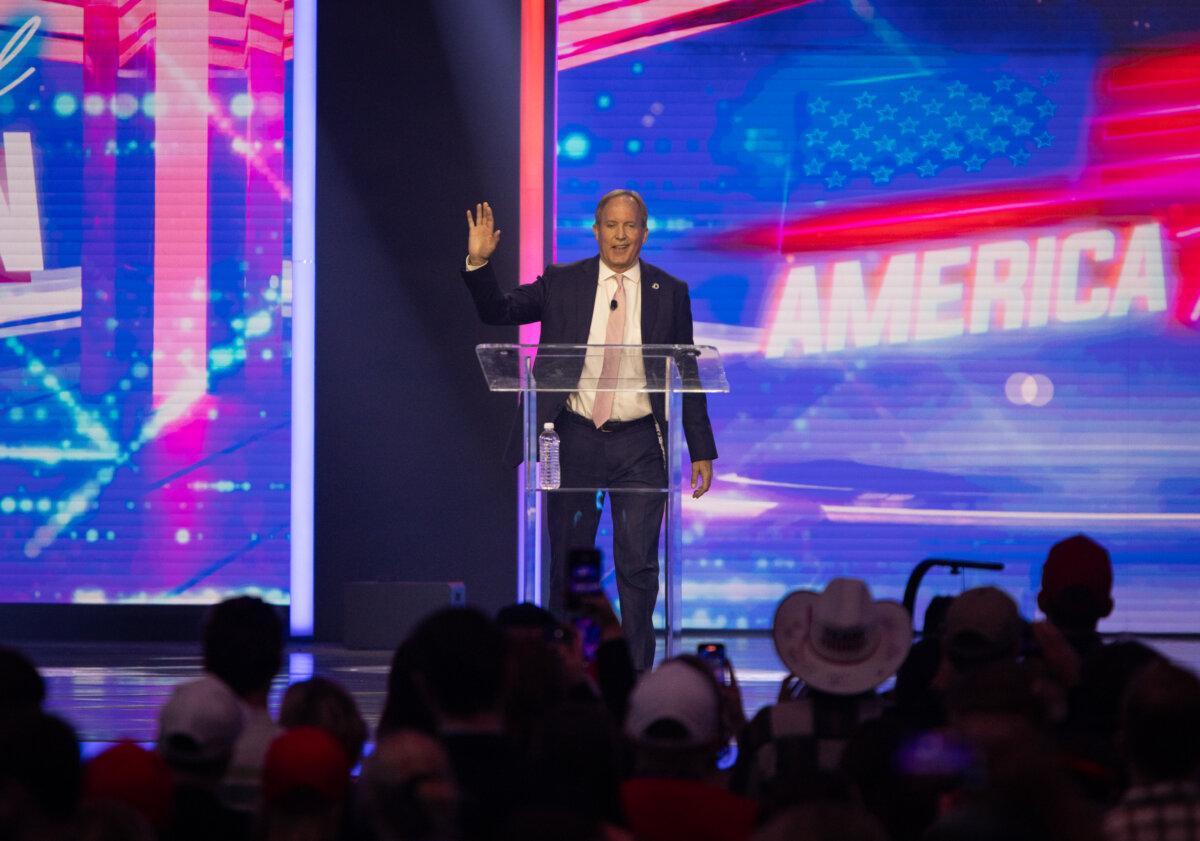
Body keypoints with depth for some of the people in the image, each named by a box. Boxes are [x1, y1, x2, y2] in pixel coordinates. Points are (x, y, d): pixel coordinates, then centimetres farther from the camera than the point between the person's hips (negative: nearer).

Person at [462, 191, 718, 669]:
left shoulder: (669, 293, 5)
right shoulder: (561, 284, 5)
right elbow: (498, 311, 3)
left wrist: (701, 450, 5)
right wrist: (479, 262, -15)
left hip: (639, 445, -1)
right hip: (577, 439, 1)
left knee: (638, 564, -6)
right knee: (568, 563, 5)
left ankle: (635, 674, -1)